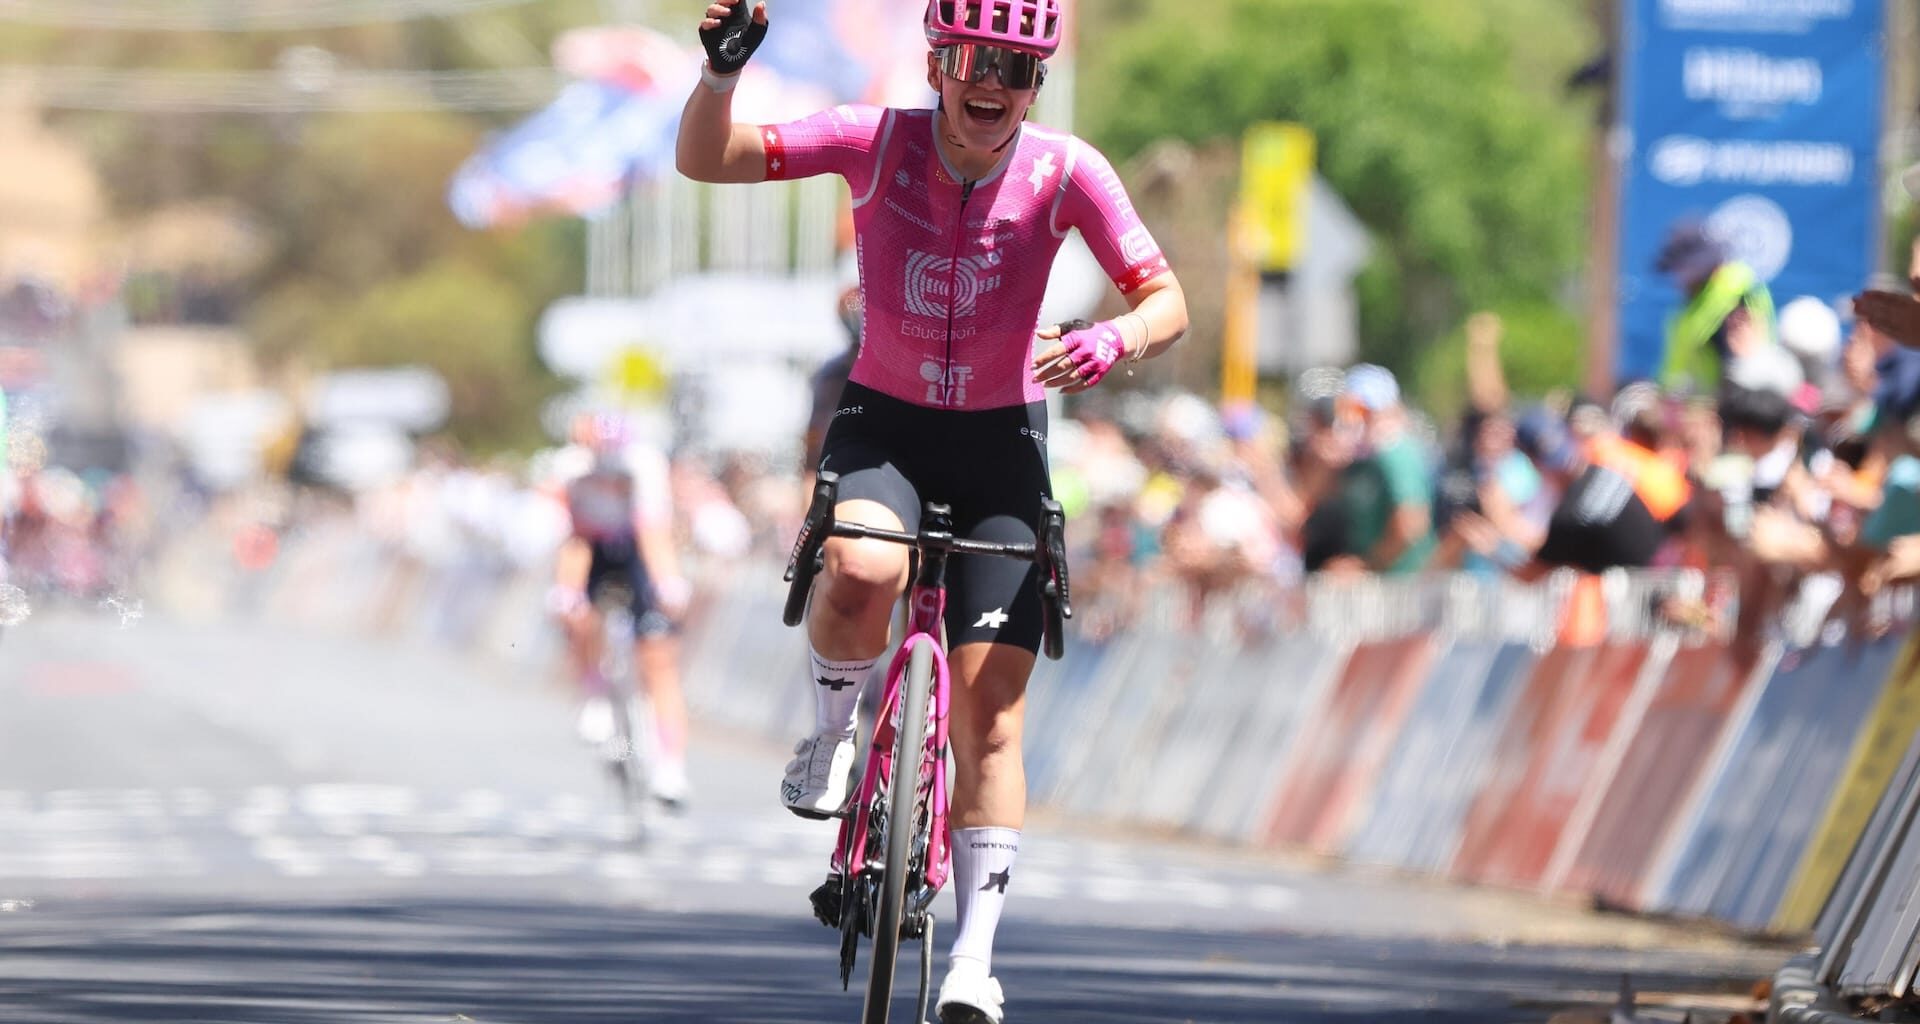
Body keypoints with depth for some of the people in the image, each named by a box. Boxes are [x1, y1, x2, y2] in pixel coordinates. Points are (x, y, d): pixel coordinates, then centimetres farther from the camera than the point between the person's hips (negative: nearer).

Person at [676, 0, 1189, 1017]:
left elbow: (1165, 301, -12)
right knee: (861, 574, -35)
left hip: (1001, 441, 1)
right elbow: (705, 159, -15)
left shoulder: (1065, 172, -13)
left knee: (989, 705, -8)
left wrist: (1116, 341, -35)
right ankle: (832, 732, -4)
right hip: (885, 425, -1)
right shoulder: (879, 141, -14)